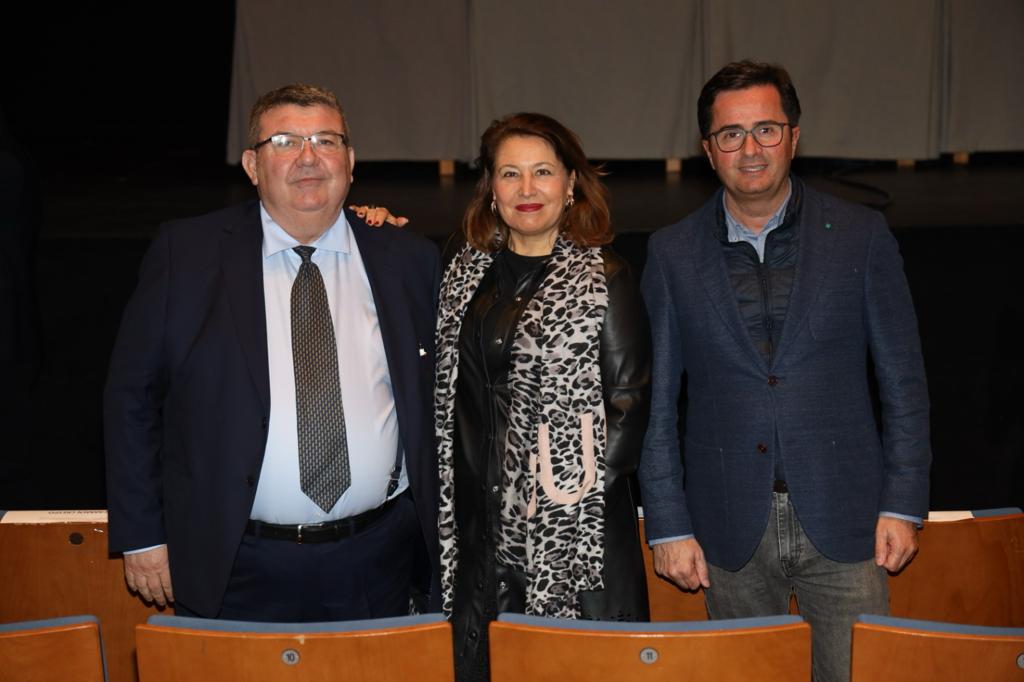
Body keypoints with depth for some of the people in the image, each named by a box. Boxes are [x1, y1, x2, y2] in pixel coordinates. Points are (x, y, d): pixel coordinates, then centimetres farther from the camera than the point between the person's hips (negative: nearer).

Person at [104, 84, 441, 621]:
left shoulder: (408, 260, 3)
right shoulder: (185, 254, -2)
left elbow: (442, 395, 10)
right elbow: (132, 395, 1)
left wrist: (439, 529, 7)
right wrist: (141, 533, -1)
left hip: (378, 564, 2)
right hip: (234, 571, -1)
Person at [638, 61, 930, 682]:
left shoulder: (862, 236, 1)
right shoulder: (673, 253, 2)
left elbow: (903, 380, 3)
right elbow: (657, 397, 3)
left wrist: (903, 504, -2)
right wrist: (669, 525, 0)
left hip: (843, 521, 0)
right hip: (731, 531, 1)